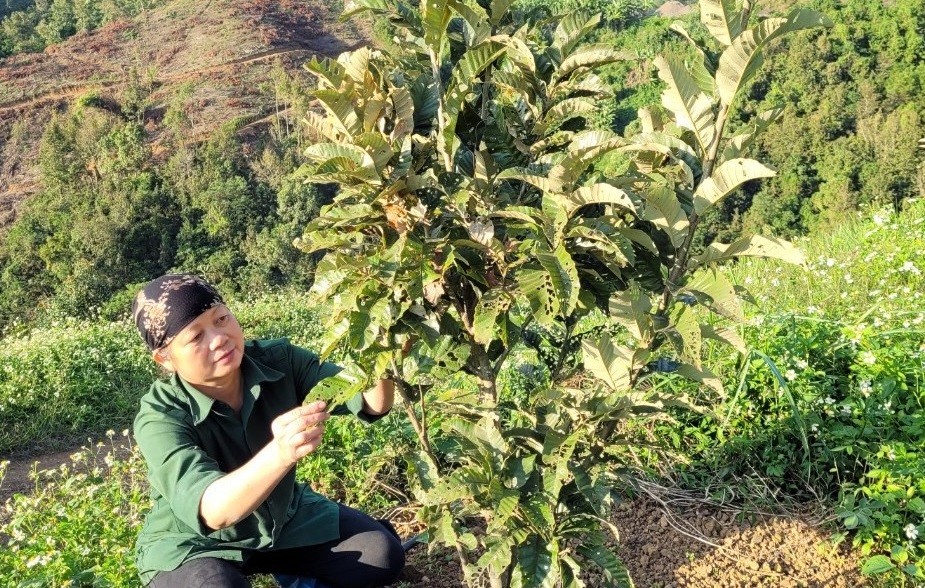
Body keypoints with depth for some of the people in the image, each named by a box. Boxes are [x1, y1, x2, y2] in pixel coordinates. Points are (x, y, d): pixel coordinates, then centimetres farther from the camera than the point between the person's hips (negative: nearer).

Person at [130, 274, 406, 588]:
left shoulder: (279, 361, -17)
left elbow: (371, 404, -20)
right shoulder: (160, 417, -27)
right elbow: (210, 509, -42)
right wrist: (280, 453, -60)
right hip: (194, 544, -3)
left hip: (285, 517, 4)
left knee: (382, 554, -11)